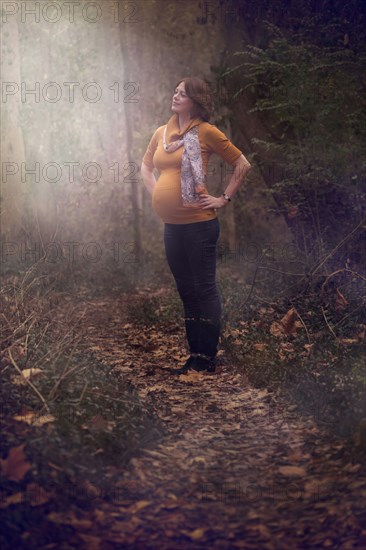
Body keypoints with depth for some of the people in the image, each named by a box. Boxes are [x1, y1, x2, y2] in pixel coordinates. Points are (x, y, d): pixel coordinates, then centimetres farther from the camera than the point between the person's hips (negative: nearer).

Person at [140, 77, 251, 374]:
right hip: (171, 224, 7)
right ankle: (195, 356, 22)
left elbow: (242, 164, -3)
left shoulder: (206, 132, -6)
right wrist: (156, 193, 14)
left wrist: (224, 199, -5)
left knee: (204, 288, -2)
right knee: (186, 290, 12)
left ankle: (208, 358, 4)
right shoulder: (161, 133, 11)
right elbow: (146, 166, 28)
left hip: (198, 222, -7)